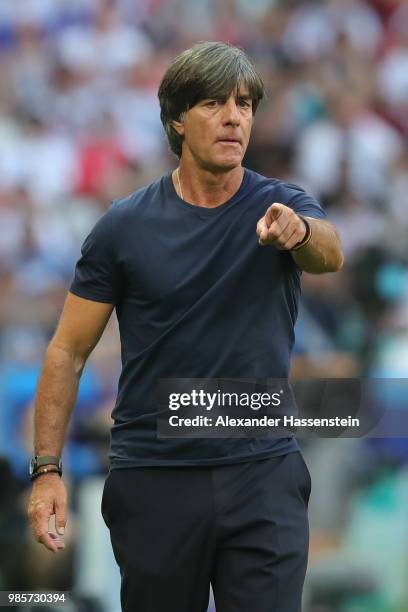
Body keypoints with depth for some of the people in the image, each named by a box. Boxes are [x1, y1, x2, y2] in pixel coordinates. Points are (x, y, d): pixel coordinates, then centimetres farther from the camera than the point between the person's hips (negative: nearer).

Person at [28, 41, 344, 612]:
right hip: (156, 479, 0)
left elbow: (329, 254, -25)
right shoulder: (125, 226, -1)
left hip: (263, 475, 0)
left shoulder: (284, 207, -1)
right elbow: (68, 350, 2)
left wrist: (299, 232, -50)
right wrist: (47, 469, -7)